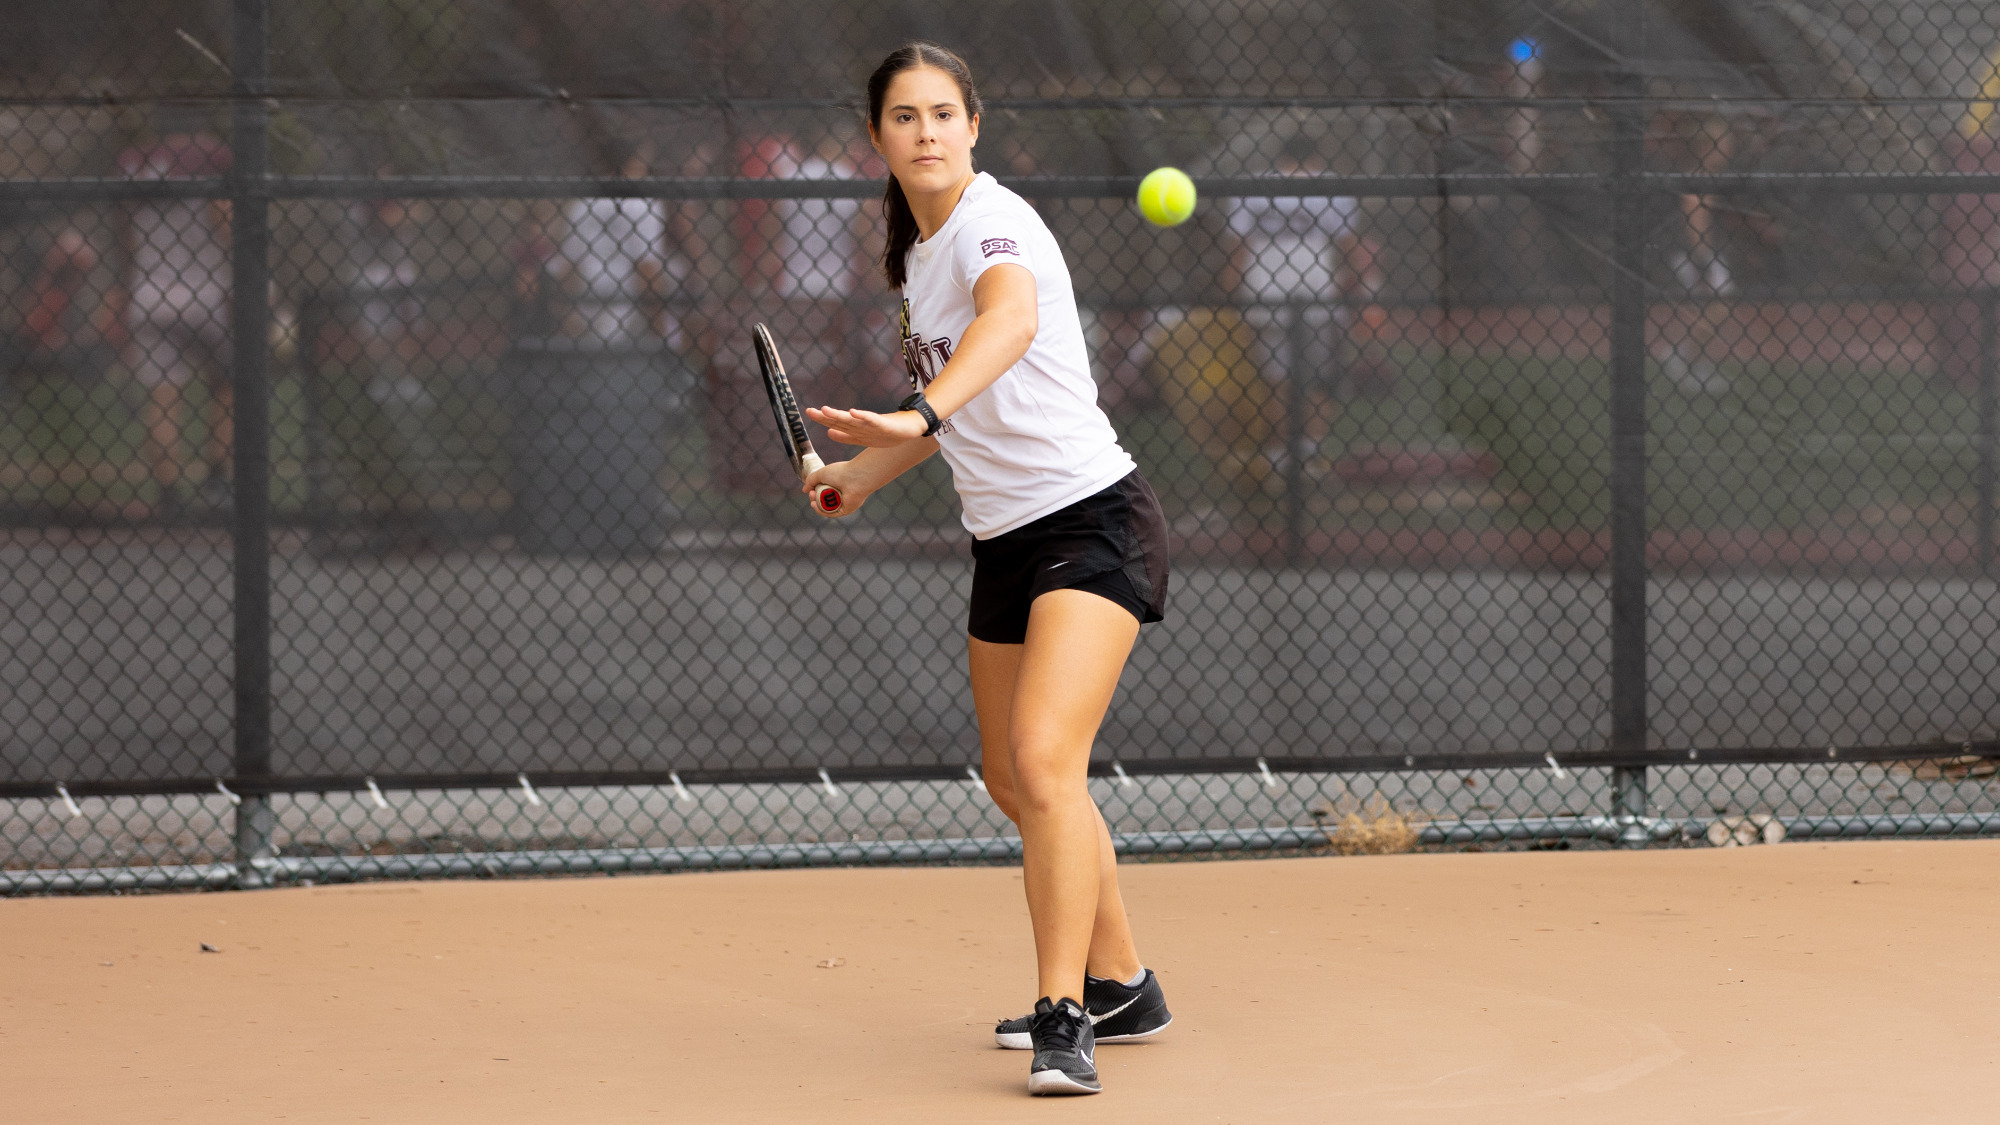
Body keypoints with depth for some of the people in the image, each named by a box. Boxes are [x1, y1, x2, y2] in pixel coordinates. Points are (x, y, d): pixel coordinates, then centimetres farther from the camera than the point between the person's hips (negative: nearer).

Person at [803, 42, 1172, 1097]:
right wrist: (863, 472, 31)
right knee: (1013, 781, 17)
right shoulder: (919, 251, 10)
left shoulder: (993, 223, -17)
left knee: (1044, 761, -24)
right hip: (1003, 537, 10)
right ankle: (1119, 986, 33)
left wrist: (919, 416, -57)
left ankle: (1066, 1021, -24)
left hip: (1091, 518, -10)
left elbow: (1011, 319, -42)